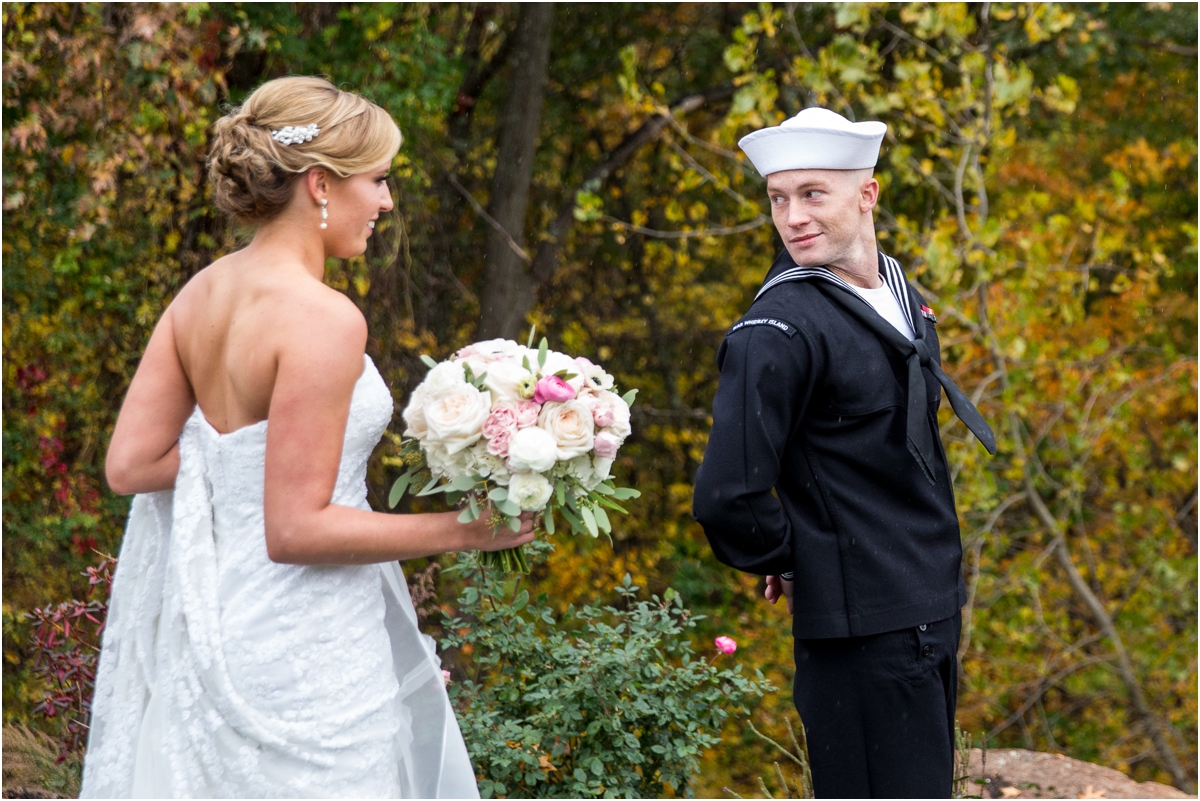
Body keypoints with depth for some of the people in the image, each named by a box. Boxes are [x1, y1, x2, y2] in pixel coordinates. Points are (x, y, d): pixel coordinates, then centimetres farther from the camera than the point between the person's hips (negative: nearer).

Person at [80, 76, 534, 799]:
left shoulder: (202, 292, 4)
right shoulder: (322, 319, -20)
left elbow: (129, 464, 3)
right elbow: (296, 530, -21)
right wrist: (460, 530, -13)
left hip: (217, 622, 9)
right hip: (301, 652, -9)